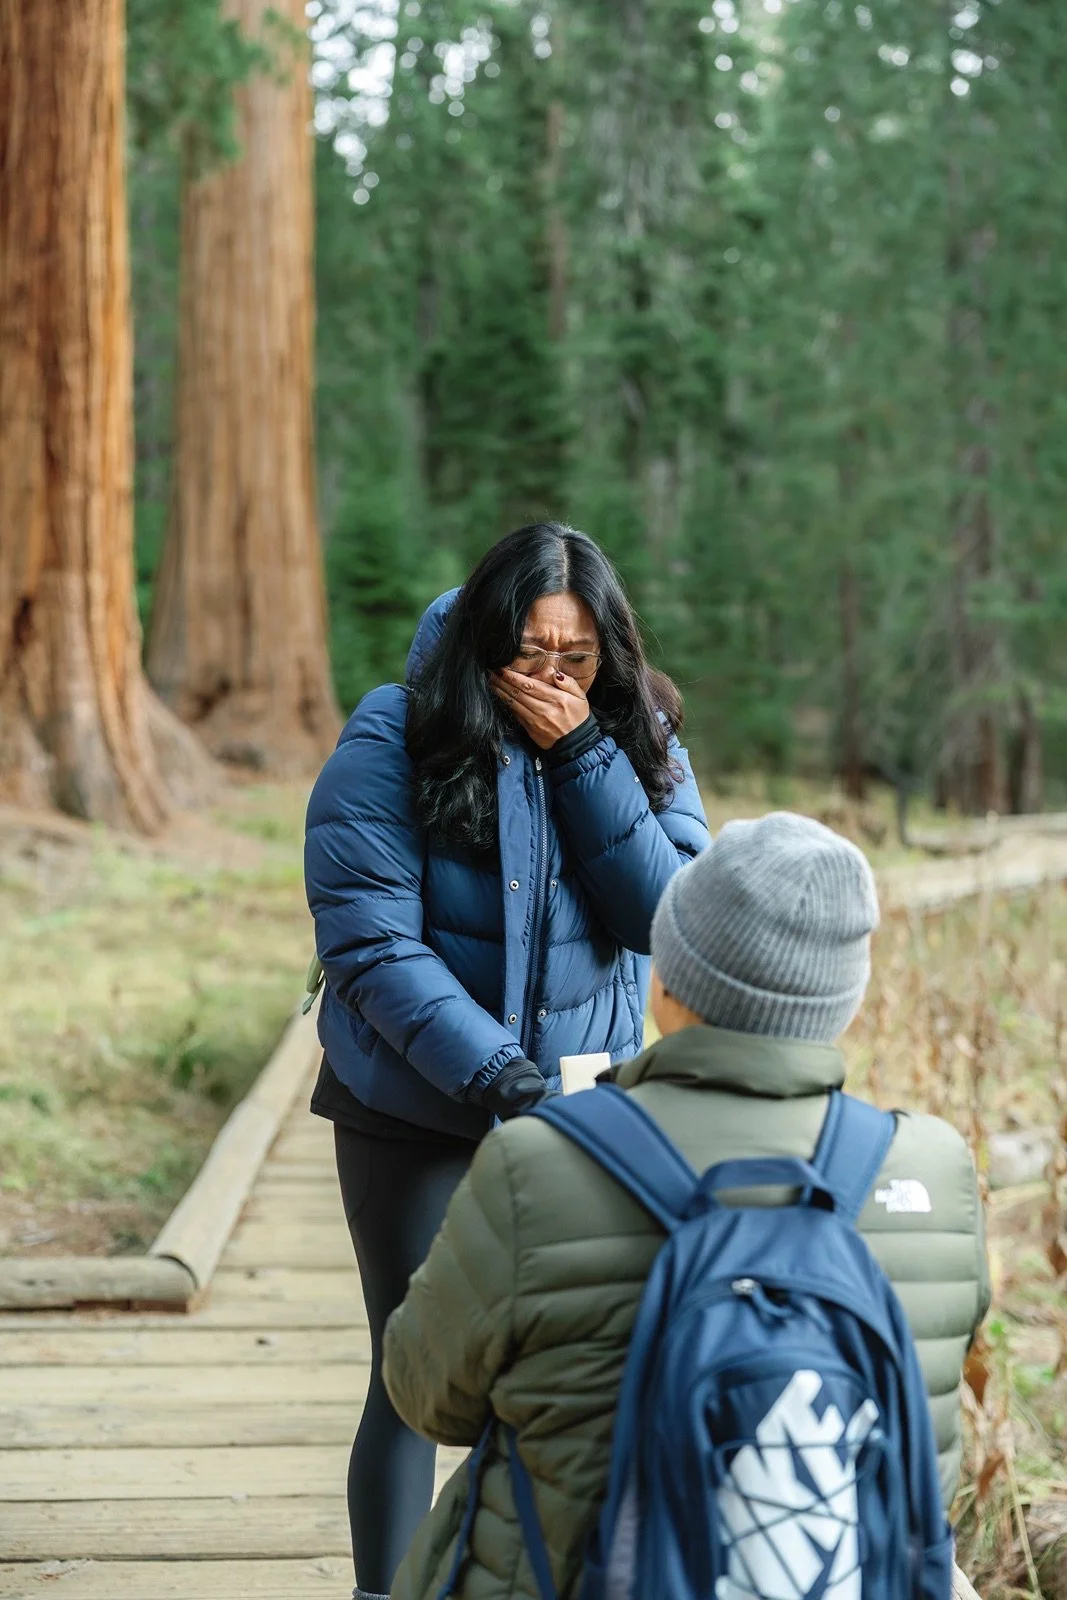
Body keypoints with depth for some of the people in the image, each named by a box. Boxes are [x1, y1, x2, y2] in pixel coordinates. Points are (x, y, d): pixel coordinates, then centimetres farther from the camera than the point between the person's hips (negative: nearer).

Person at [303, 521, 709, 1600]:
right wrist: (492, 1073, -27)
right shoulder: (392, 744, -13)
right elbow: (370, 945, -18)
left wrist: (583, 752, -21)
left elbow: (665, 913, -13)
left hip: (585, 1106, 3)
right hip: (416, 1114, -3)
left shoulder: (641, 743, -1)